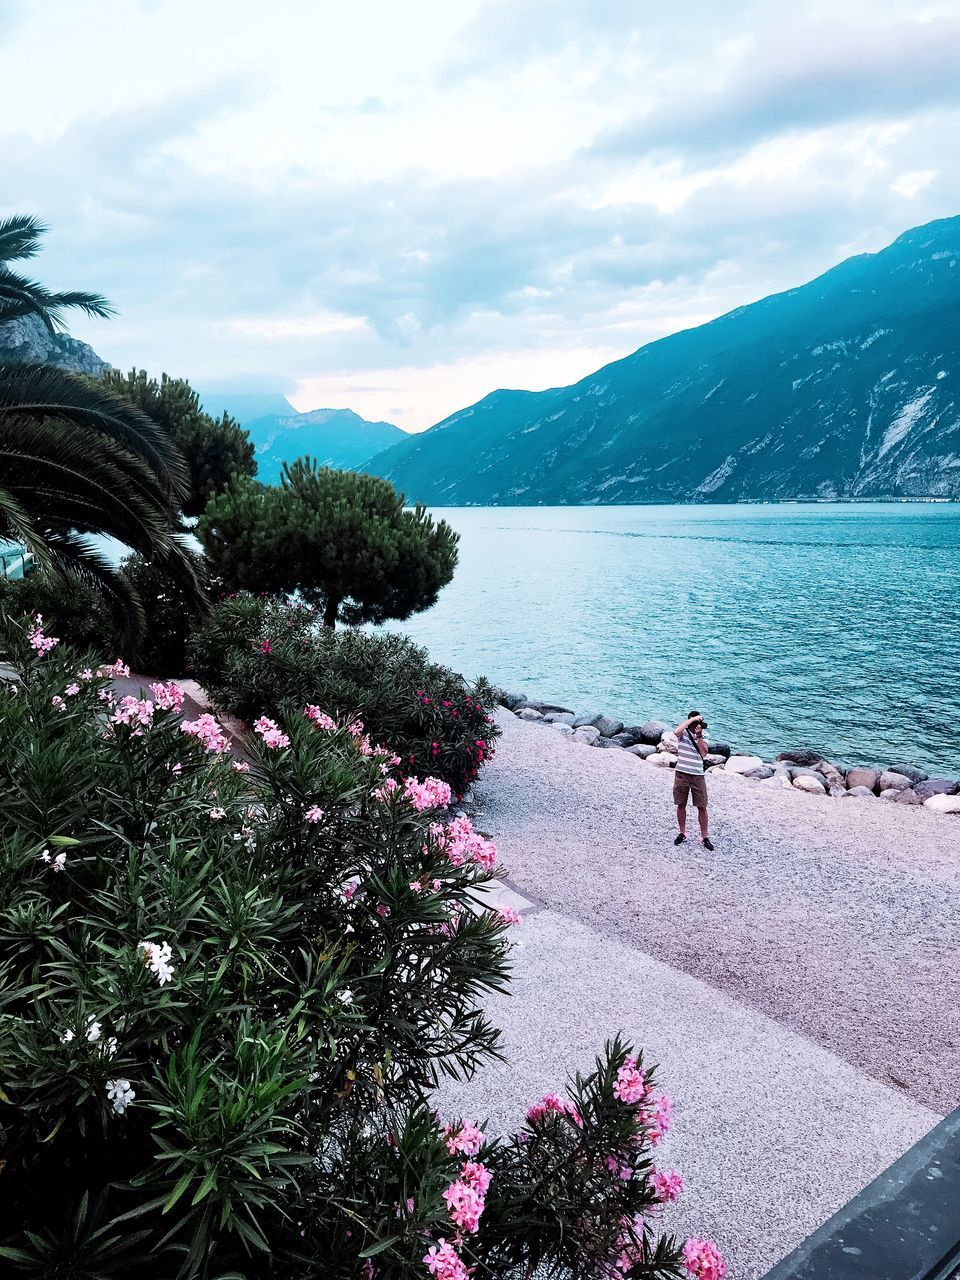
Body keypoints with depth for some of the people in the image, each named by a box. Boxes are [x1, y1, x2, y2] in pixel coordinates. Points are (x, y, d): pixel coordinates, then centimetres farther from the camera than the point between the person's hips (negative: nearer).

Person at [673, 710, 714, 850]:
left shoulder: (703, 735, 4)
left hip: (698, 776, 1)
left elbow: (703, 753, -8)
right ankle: (682, 833, 25)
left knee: (702, 807, 2)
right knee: (681, 805, 9)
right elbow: (677, 731, -30)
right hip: (681, 774, -1)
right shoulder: (683, 732, -4)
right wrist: (693, 719, -24)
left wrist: (699, 736, -12)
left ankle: (705, 837, 12)